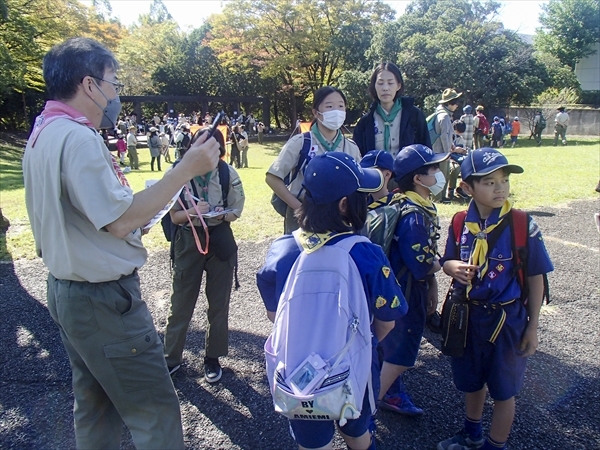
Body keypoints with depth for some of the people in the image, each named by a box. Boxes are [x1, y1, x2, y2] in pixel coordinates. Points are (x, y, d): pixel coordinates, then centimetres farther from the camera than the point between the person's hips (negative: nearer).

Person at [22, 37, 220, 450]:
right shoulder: (78, 138, -21)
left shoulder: (42, 134, 10)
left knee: (95, 405, 22)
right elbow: (121, 220, -25)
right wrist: (187, 169, -23)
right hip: (104, 298, -11)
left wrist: (106, 169, 21)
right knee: (156, 413, 0)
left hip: (66, 289, 11)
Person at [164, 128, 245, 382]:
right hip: (189, 240, -1)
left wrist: (222, 214, -22)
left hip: (220, 240, 1)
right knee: (182, 301, 7)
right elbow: (174, 216, -5)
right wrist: (193, 211, -25)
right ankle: (172, 357, 26)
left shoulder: (228, 174, -9)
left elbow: (236, 211, -1)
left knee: (219, 303, 11)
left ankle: (213, 357, 29)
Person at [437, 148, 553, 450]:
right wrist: (454, 267, -18)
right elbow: (447, 263, 7)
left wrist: (532, 327, -6)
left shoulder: (522, 226, -16)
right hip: (467, 314, 4)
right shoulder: (461, 223, -6)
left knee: (503, 389, 15)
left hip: (506, 319, -3)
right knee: (471, 381, 23)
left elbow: (535, 278, -9)